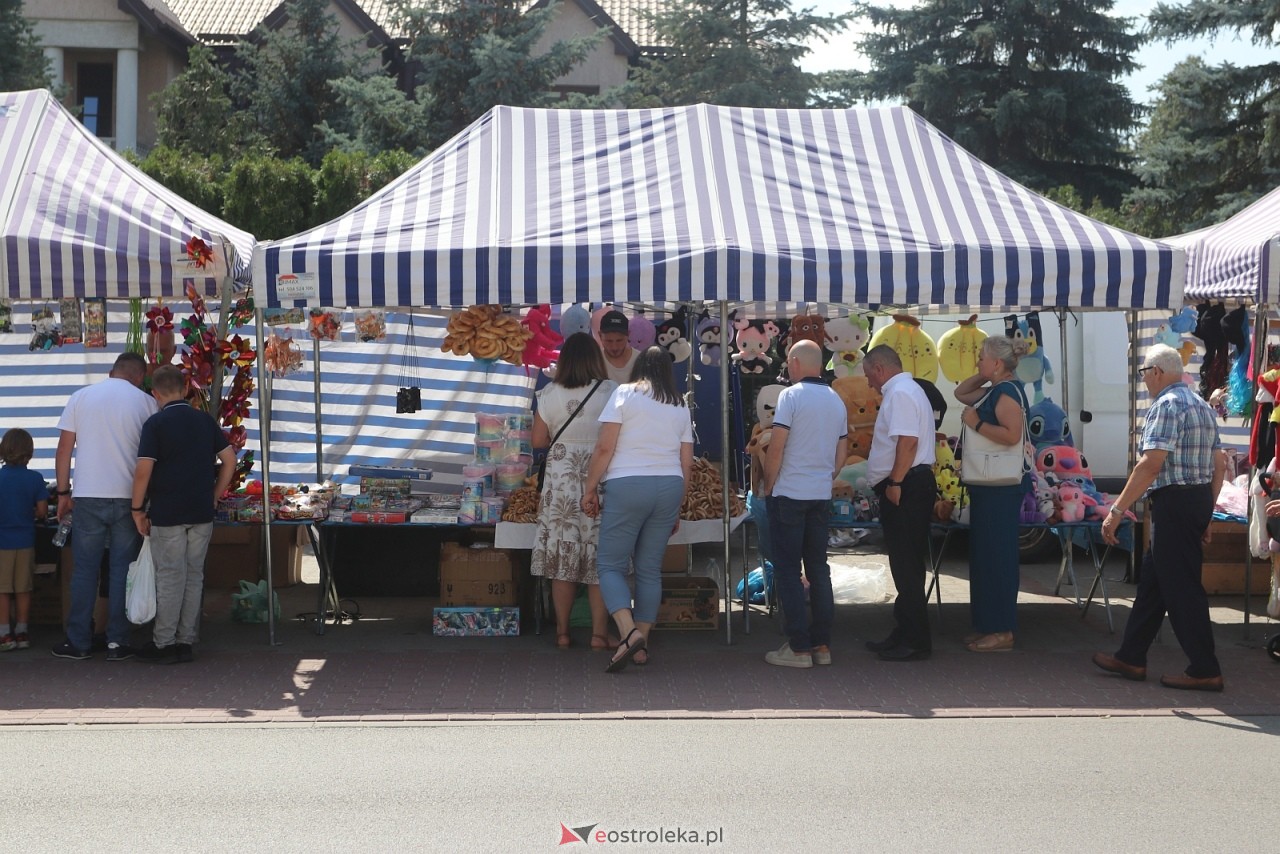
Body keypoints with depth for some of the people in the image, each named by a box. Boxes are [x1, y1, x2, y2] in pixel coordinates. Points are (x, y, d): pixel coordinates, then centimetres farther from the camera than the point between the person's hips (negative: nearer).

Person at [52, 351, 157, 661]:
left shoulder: (81, 397, 5)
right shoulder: (145, 402, 2)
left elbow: (64, 449, 4)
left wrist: (63, 492, 11)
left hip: (88, 497, 1)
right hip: (128, 497, -1)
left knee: (84, 570, 8)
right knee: (122, 570, 6)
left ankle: (78, 642, 10)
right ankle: (117, 642, 7)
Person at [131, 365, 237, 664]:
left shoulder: (155, 423, -8)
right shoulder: (205, 420, 7)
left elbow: (144, 469, -14)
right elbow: (229, 459, 8)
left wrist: (137, 508, -4)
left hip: (167, 513, -4)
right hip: (202, 512, 4)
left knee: (170, 577, 1)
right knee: (194, 575, 9)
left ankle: (164, 644, 6)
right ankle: (186, 641, 13)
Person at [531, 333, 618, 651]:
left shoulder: (550, 394, -2)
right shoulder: (612, 392, -5)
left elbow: (538, 440, 2)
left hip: (561, 479, 1)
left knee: (563, 554, 7)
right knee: (600, 556, 5)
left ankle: (562, 632, 12)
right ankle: (599, 632, 5)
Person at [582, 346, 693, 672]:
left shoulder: (624, 393, 0)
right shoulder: (680, 406, 13)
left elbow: (604, 447, -7)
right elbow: (687, 462, 12)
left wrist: (590, 488, 1)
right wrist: (677, 508, 20)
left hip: (627, 486, -5)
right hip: (670, 487, 5)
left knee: (611, 564, 0)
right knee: (650, 569, 10)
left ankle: (629, 632, -19)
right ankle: (642, 645, 11)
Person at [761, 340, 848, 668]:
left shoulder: (791, 395, -11)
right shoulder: (837, 401, 10)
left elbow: (776, 446, -15)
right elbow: (842, 452, 14)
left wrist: (768, 485, -4)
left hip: (789, 494, -6)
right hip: (822, 495, 6)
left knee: (787, 571, -1)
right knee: (819, 569, 11)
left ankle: (799, 648, -3)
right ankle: (822, 645, 13)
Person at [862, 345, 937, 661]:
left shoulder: (900, 393, -13)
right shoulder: (906, 390, 21)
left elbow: (908, 441, -24)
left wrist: (894, 483, -22)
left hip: (906, 489, -11)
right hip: (911, 487, 11)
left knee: (907, 567, -7)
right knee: (906, 565, 14)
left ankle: (916, 642, -4)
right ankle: (904, 635, 21)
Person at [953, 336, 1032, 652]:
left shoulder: (1008, 392, -16)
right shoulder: (993, 391, 14)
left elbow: (1012, 434, -29)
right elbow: (960, 393, 30)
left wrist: (976, 423, -20)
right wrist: (983, 376, 15)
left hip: (1001, 488, -11)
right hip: (987, 485, 11)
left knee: (997, 555, -7)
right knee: (984, 555, 14)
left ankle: (1002, 632, -2)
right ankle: (988, 626, 21)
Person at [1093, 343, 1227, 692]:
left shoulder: (1167, 405, -13)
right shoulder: (1201, 405, 16)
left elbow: (1150, 465, -22)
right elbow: (1220, 464, 17)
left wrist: (1116, 511, -21)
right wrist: (1206, 513, 22)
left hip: (1174, 501, -10)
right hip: (1200, 500, 10)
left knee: (1180, 586, -4)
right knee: (1153, 580, 15)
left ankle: (1205, 671, 1)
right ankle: (1131, 658, 22)